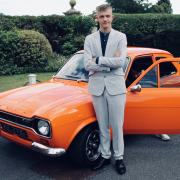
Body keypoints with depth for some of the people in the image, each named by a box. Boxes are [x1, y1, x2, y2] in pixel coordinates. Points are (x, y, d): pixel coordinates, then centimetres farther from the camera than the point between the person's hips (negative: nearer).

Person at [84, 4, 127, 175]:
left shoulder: (121, 37, 2)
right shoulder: (89, 39, 5)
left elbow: (121, 61, -13)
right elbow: (87, 64, -7)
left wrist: (98, 60, -10)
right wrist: (110, 63, -12)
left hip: (115, 85, -1)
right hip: (97, 86, 2)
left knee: (117, 125, 7)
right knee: (102, 126, 12)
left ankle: (119, 157, 23)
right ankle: (105, 155, 27)